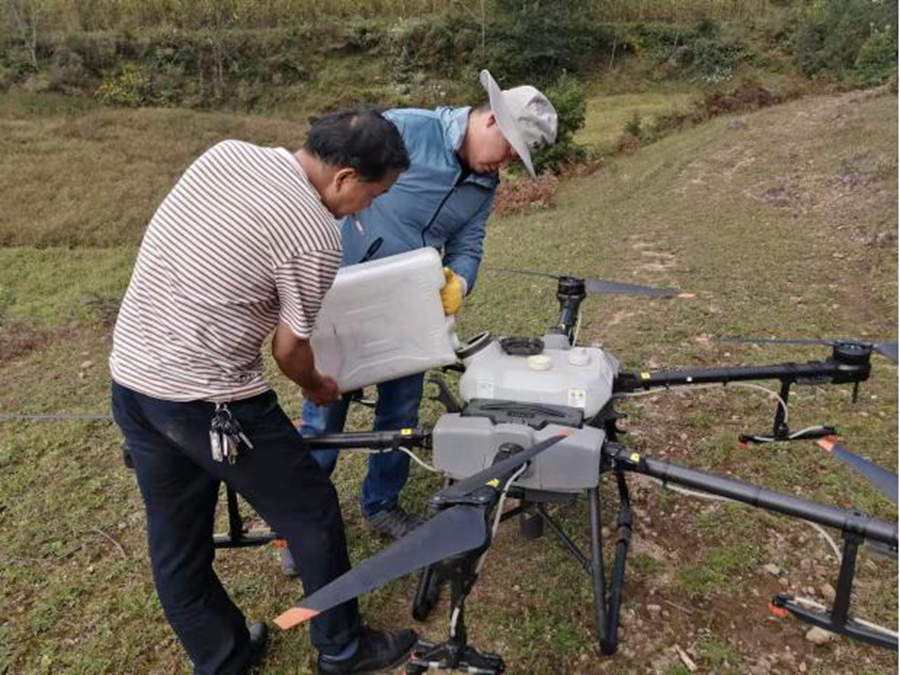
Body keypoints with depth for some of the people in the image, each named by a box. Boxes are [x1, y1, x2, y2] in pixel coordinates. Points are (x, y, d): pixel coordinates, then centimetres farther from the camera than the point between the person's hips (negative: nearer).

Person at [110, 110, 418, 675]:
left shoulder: (225, 153, 3)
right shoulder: (316, 237, -17)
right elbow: (290, 349, -6)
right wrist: (318, 387, 14)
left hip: (128, 378, 8)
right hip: (207, 401, -8)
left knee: (175, 543, 20)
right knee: (312, 513, 12)